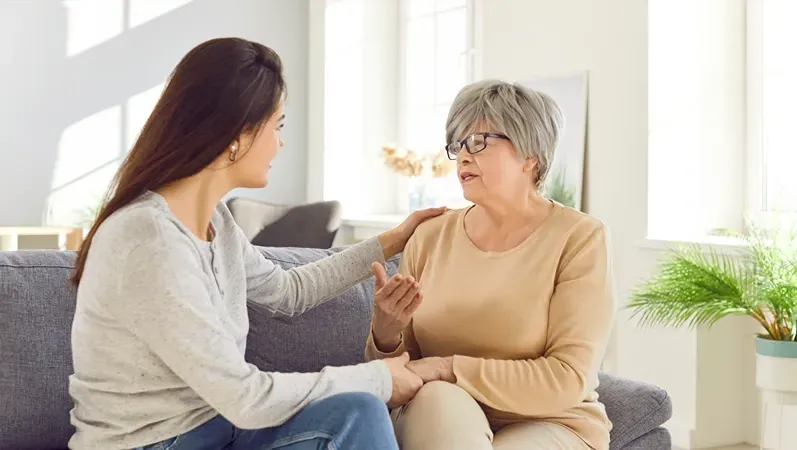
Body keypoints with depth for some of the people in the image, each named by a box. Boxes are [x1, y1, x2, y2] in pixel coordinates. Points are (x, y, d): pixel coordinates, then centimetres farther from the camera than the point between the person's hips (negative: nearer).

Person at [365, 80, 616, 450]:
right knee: (437, 399, -31)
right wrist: (386, 333, -17)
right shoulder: (430, 237, 1)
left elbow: (568, 380, -16)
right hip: (439, 419, 2)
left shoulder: (578, 238, -9)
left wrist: (448, 368, -21)